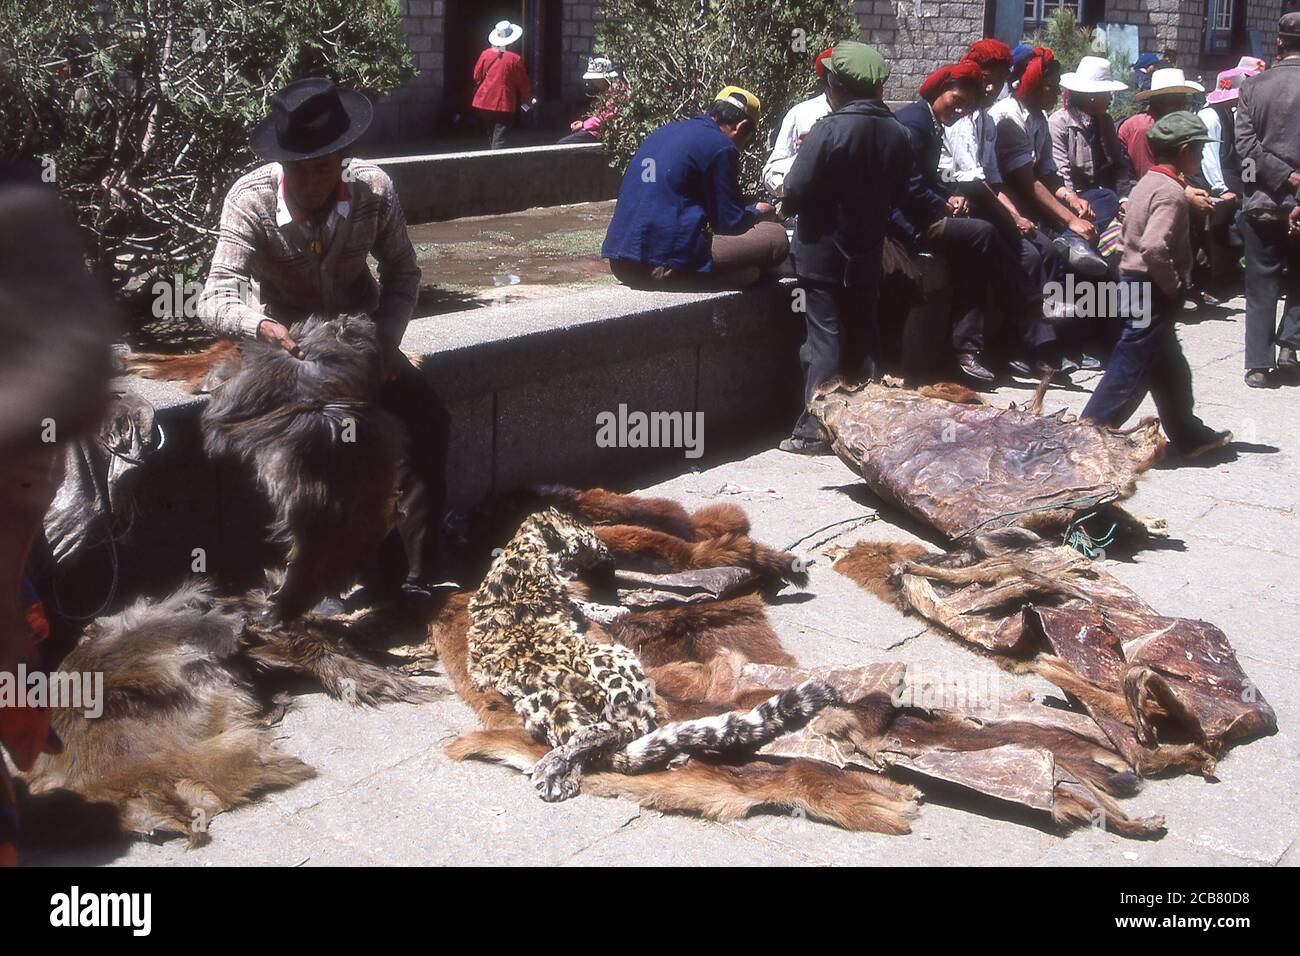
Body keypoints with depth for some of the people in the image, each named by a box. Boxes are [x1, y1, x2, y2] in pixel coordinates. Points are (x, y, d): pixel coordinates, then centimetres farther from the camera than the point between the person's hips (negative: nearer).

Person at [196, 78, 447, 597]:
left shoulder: (374, 189, -15)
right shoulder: (250, 199, -22)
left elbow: (402, 273, 0)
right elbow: (216, 299, -30)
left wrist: (387, 340, -17)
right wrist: (265, 327, -52)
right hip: (288, 346, -2)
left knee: (428, 419, -19)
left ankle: (416, 573, -11)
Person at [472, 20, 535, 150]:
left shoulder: (485, 54, -2)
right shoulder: (515, 59, -11)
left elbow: (476, 77, 6)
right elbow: (523, 82, -2)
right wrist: (528, 99, 13)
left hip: (485, 101, 4)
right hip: (504, 104, -4)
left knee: (491, 136, 19)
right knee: (499, 139, -6)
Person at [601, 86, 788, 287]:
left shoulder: (664, 131, 20)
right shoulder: (720, 146, -4)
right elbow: (731, 223, -1)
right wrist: (757, 213, 23)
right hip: (665, 266, -8)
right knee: (776, 237, -3)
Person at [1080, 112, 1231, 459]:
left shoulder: (1146, 183, 11)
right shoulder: (1172, 193, -18)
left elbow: (1137, 233, 17)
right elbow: (1154, 248, -30)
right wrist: (1174, 287, -18)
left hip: (1135, 283, 10)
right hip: (1154, 291, -10)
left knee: (1170, 368, 20)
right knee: (1130, 371, -5)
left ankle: (1190, 436, 32)